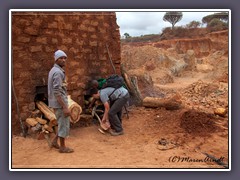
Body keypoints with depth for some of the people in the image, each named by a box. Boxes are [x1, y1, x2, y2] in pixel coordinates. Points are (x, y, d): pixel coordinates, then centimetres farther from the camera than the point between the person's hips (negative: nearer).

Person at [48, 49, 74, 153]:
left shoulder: (54, 70, 14)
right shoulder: (58, 72, -18)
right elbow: (57, 92, -24)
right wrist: (65, 107, -24)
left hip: (57, 102, 10)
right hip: (60, 102, -10)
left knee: (62, 123, 21)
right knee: (64, 124, 2)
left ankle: (55, 141, 27)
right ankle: (63, 147, 13)